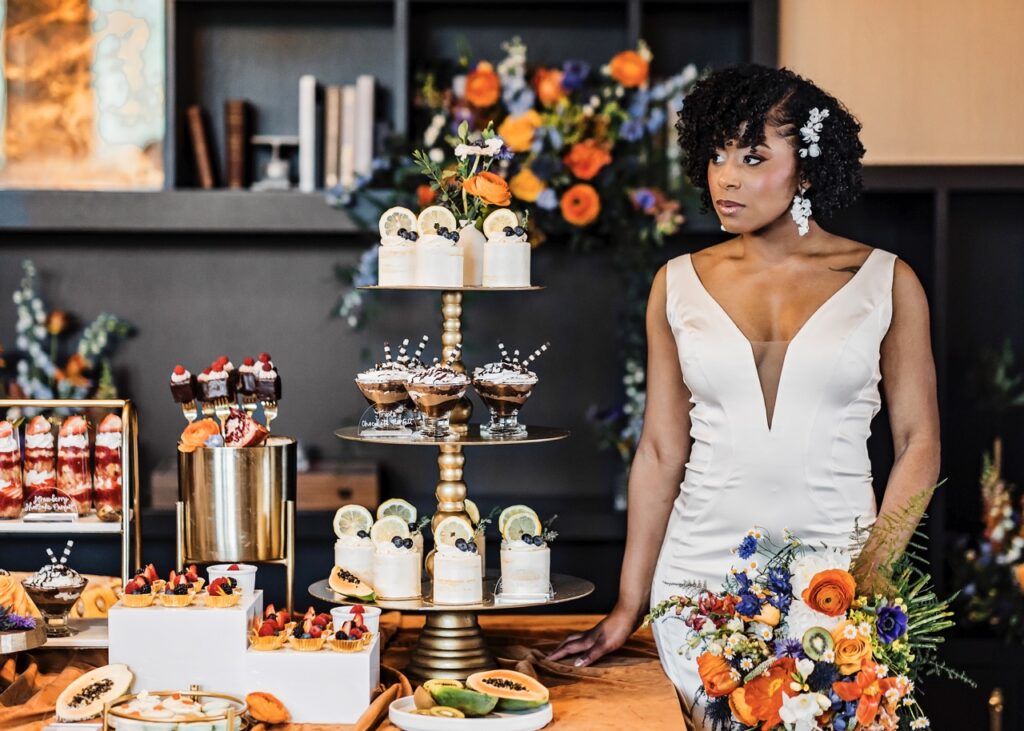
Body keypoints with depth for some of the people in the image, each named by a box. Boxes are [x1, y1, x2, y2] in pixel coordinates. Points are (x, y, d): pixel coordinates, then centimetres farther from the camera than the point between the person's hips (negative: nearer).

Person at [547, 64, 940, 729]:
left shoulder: (886, 282, 1)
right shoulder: (679, 283, 6)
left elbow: (918, 446, 1)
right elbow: (660, 452, 8)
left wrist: (871, 577, -10)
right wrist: (629, 607, 6)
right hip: (701, 570, 1)